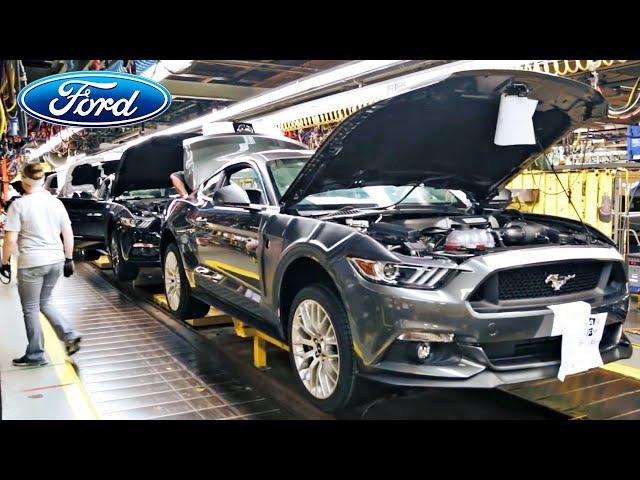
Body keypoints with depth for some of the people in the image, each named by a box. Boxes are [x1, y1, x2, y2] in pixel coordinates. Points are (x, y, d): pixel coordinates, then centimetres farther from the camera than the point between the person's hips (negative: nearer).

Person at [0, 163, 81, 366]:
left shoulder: (19, 205, -9)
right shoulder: (56, 202, 5)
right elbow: (68, 234, 7)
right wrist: (69, 259, 15)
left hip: (31, 263, -5)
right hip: (55, 260, 5)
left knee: (30, 309, 9)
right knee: (45, 303, 22)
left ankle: (35, 355, 16)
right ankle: (70, 336, 7)